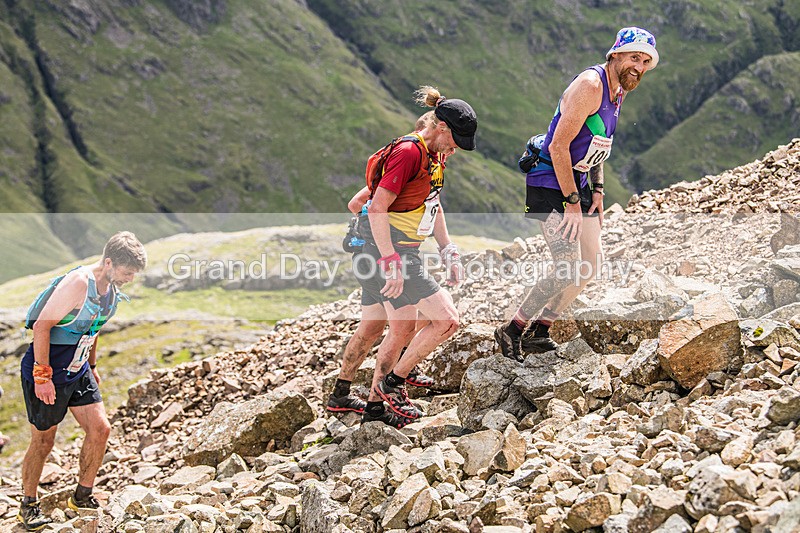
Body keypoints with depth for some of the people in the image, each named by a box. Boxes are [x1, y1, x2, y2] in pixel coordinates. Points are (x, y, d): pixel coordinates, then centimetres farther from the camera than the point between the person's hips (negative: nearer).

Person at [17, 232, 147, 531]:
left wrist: (92, 366, 21)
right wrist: (42, 376, -24)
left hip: (78, 371, 8)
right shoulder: (78, 284, -24)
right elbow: (42, 326, -24)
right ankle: (28, 506, 20)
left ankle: (82, 498, 15)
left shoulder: (111, 289, 3)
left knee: (100, 429, 0)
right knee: (43, 441, 2)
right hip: (47, 371, -8)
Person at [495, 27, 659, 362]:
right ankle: (511, 331, -1)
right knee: (569, 269, -16)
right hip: (550, 186, -10)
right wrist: (572, 203, -22)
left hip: (577, 184, 10)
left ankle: (538, 333, 17)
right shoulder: (590, 85, -20)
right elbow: (559, 146, -23)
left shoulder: (619, 92, 9)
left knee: (592, 265, 7)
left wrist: (597, 192, 10)